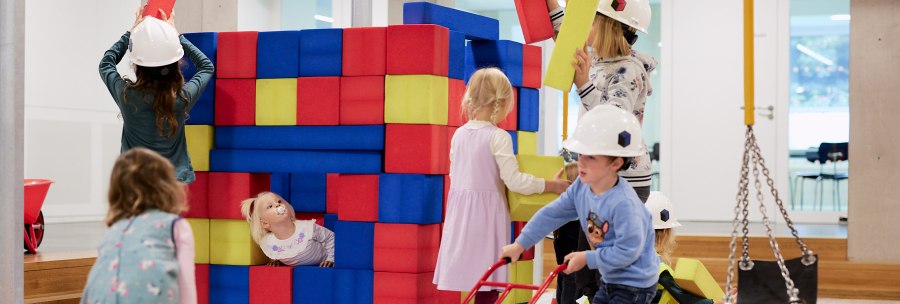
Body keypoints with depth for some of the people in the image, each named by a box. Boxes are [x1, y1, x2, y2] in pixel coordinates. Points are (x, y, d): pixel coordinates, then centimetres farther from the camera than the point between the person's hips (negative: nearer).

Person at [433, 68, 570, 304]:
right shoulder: (498, 137, -12)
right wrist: (552, 185, -6)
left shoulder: (459, 134, 8)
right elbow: (514, 181, -15)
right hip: (486, 212, -6)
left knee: (474, 278, 10)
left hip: (460, 211, 6)